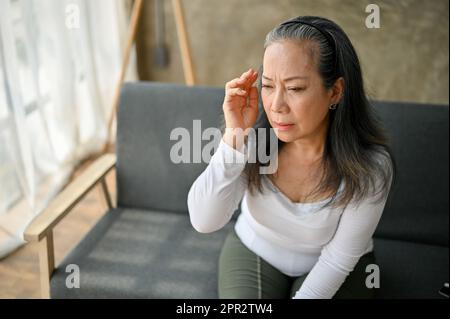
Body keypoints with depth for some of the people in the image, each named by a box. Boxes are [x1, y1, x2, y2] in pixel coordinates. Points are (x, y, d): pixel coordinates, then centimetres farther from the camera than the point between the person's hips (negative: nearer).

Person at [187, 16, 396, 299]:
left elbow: (339, 257, -16)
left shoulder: (371, 166, -25)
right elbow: (204, 221, -26)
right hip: (253, 251, 1)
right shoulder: (254, 137, -22)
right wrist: (235, 135, -34)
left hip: (333, 270, 0)